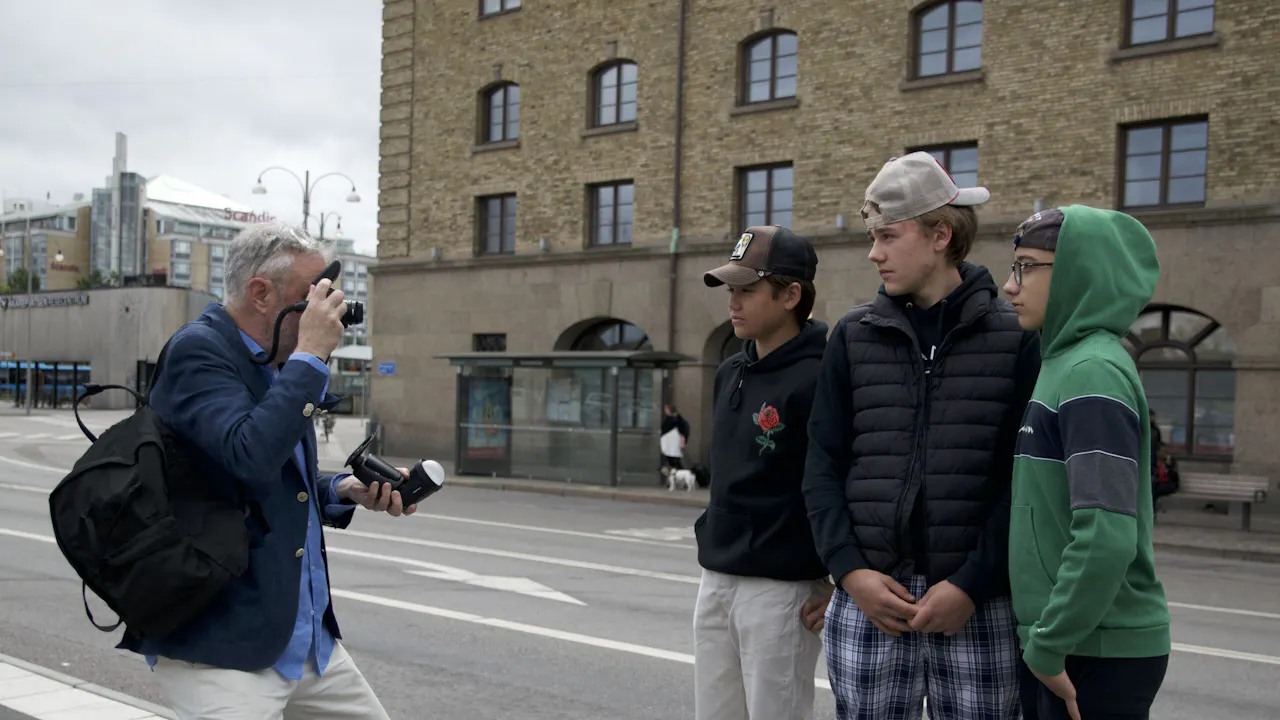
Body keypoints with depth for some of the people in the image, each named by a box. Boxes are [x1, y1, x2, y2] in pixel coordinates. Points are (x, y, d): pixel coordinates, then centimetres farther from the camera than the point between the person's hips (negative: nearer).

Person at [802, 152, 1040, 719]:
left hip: (978, 607, -2)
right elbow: (823, 466, 5)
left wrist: (971, 584, -11)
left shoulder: (1014, 338, 0)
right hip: (865, 601, 2)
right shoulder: (853, 337, 8)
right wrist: (850, 569, -7)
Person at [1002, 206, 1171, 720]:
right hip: (1058, 643, 8)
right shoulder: (1063, 363, 10)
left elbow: (1106, 536, -26)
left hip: (1098, 653, -8)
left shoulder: (1092, 372, -17)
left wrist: (1050, 647, -18)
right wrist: (1042, 642, 13)